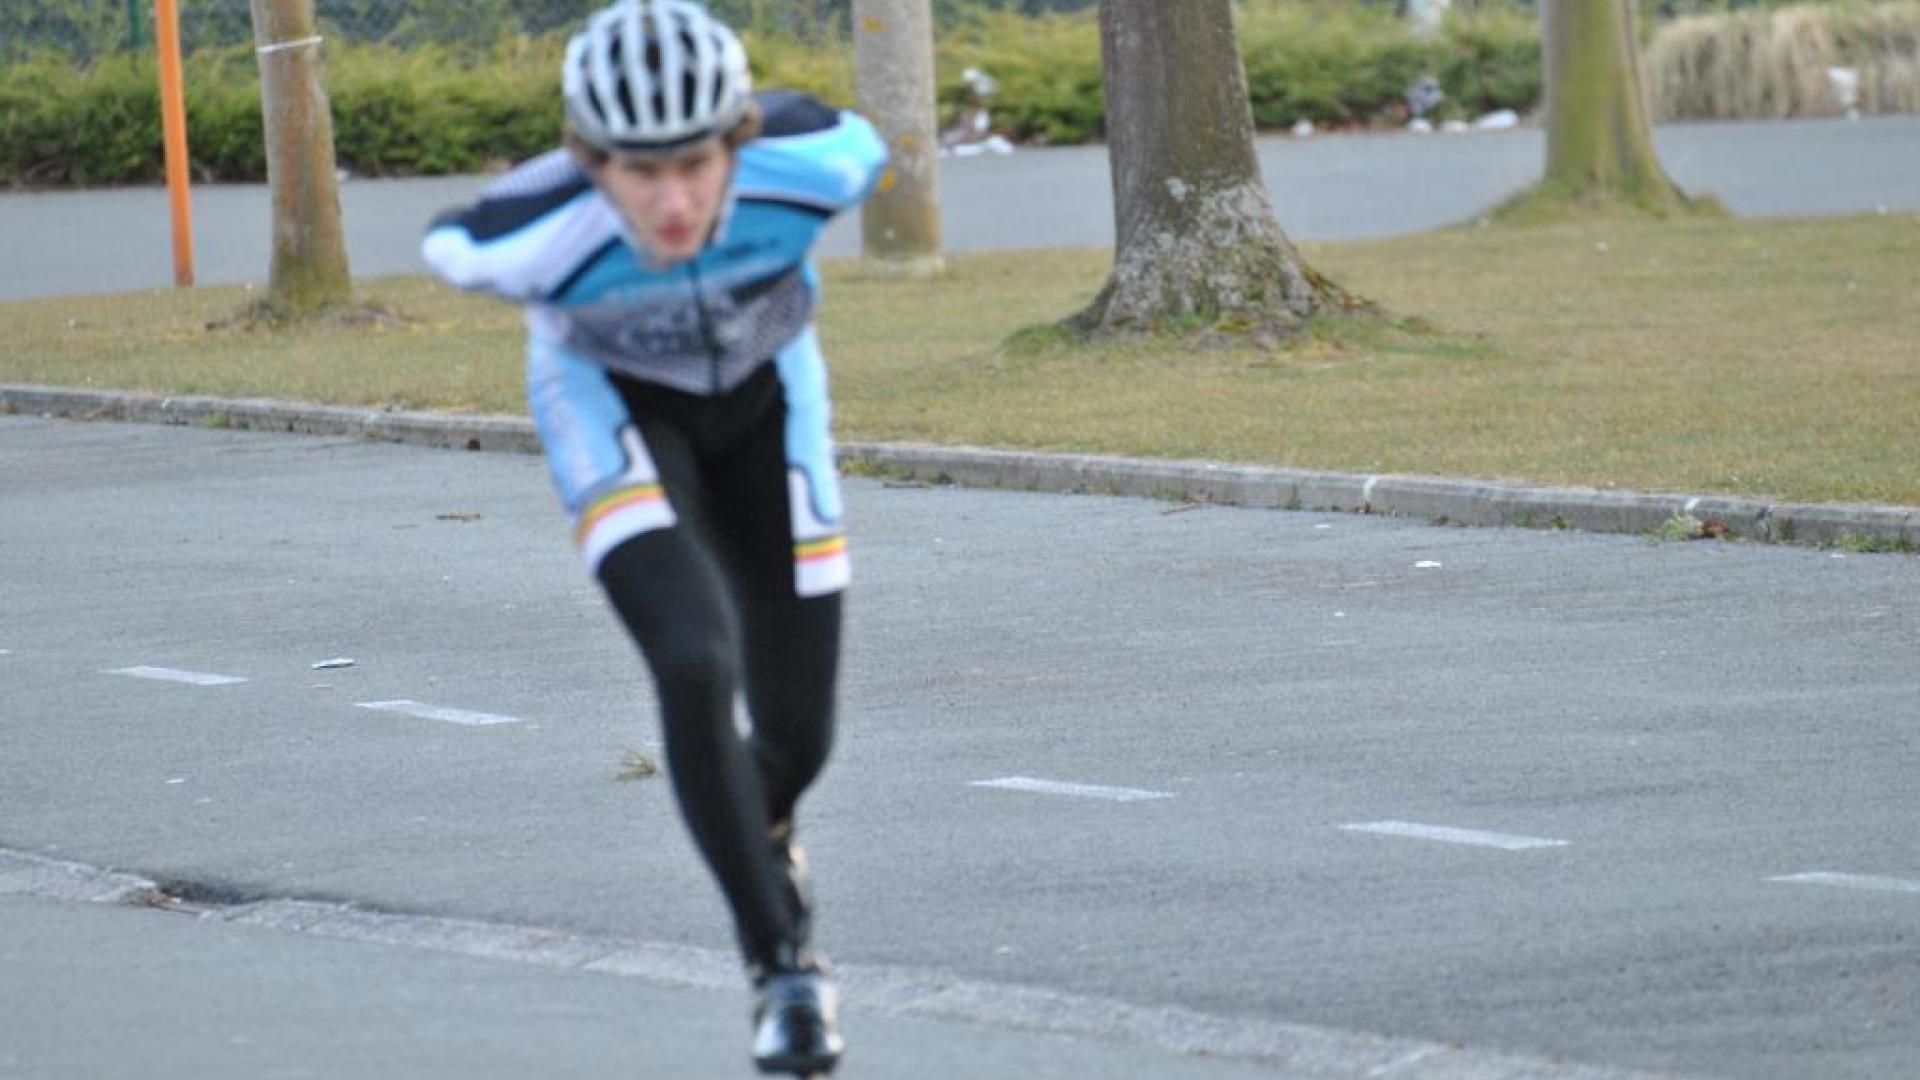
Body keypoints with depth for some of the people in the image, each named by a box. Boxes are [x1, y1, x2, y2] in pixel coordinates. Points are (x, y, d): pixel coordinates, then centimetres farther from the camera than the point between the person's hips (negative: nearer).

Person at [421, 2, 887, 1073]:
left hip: (761, 389, 2)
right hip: (611, 395, -2)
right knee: (697, 666, -25)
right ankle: (784, 964, -9)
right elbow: (448, 244, -12)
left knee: (797, 732, 3)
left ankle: (765, 829, 41)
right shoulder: (530, 239, -38)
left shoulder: (804, 162, -37)